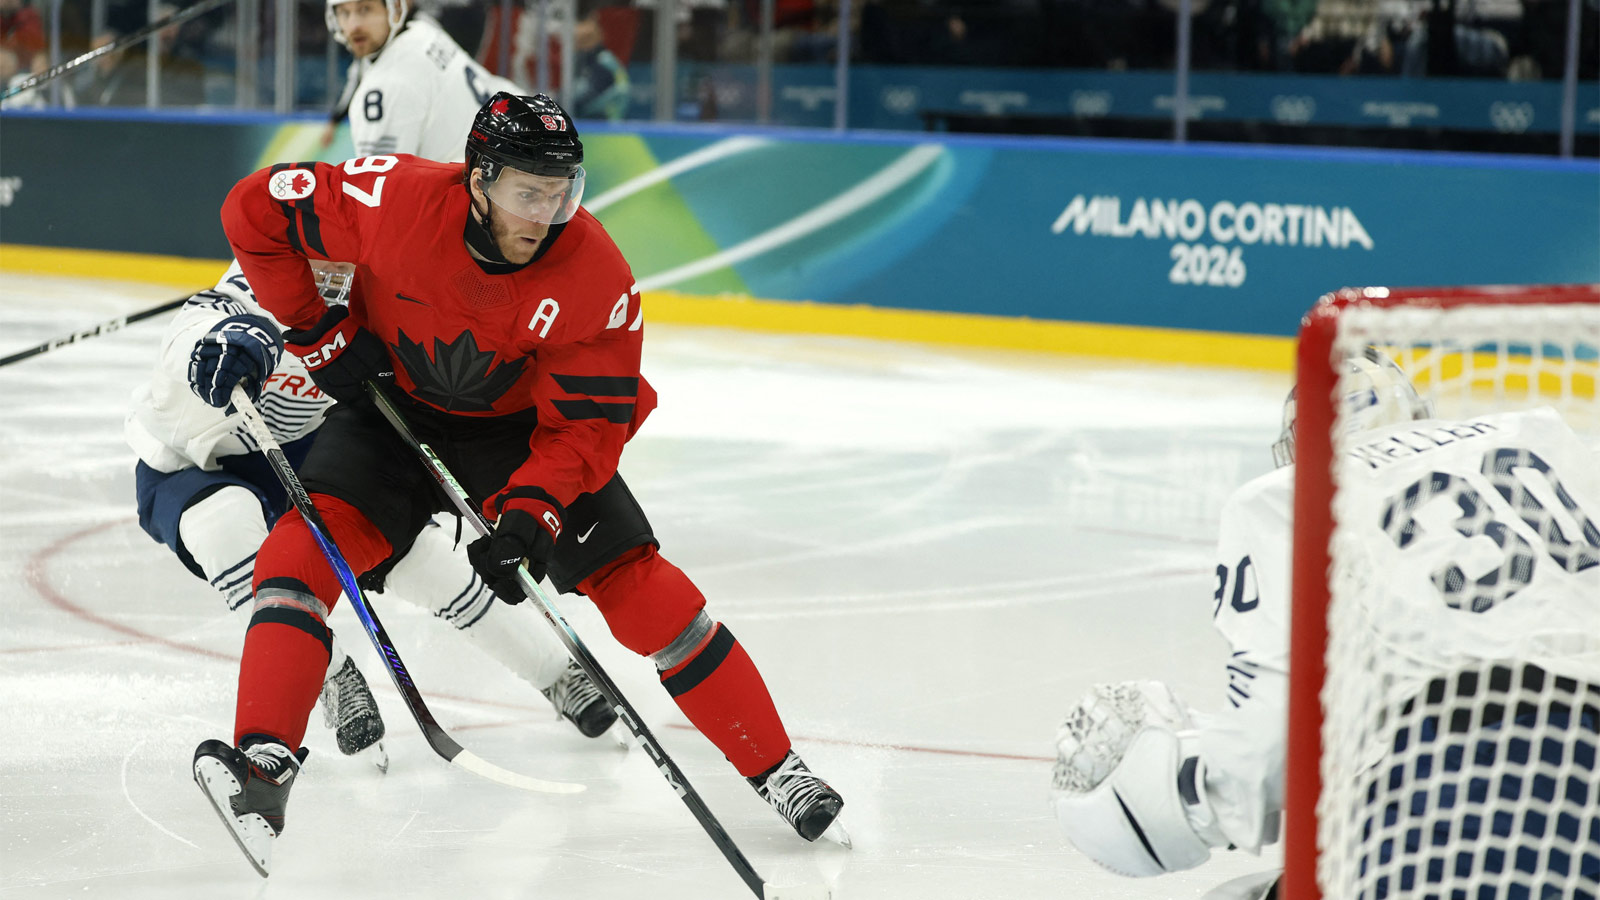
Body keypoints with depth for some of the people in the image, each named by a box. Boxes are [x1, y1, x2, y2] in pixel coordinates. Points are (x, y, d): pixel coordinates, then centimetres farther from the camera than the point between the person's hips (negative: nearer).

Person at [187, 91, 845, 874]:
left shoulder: (597, 278, -27)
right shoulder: (397, 201, -30)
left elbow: (588, 423, -20)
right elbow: (256, 209, -16)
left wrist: (530, 514, -35)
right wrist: (322, 332, -14)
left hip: (522, 427, 0)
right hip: (394, 410, 1)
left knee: (635, 582, -10)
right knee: (307, 542, -23)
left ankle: (775, 768, 0)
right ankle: (264, 765, -25)